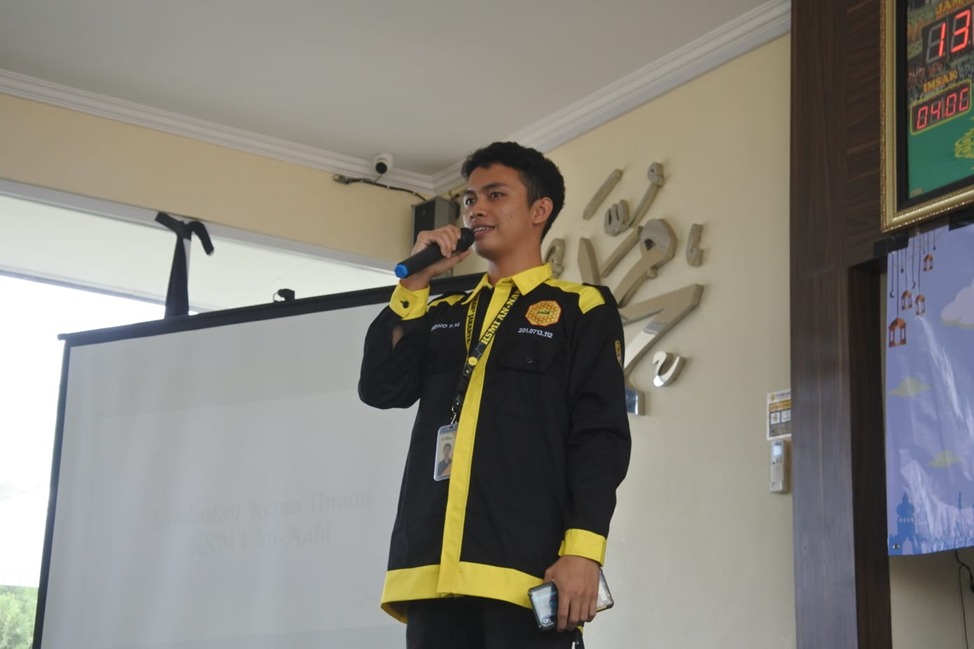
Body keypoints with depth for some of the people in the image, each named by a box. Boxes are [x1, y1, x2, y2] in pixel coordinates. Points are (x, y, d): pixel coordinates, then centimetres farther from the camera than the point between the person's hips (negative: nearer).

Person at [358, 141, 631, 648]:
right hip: (434, 569, 5)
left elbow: (600, 436, -2)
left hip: (525, 569, -4)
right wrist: (415, 283, 7)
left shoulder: (582, 310, 9)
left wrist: (582, 550, -14)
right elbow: (380, 388, 9)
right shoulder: (444, 315, 24)